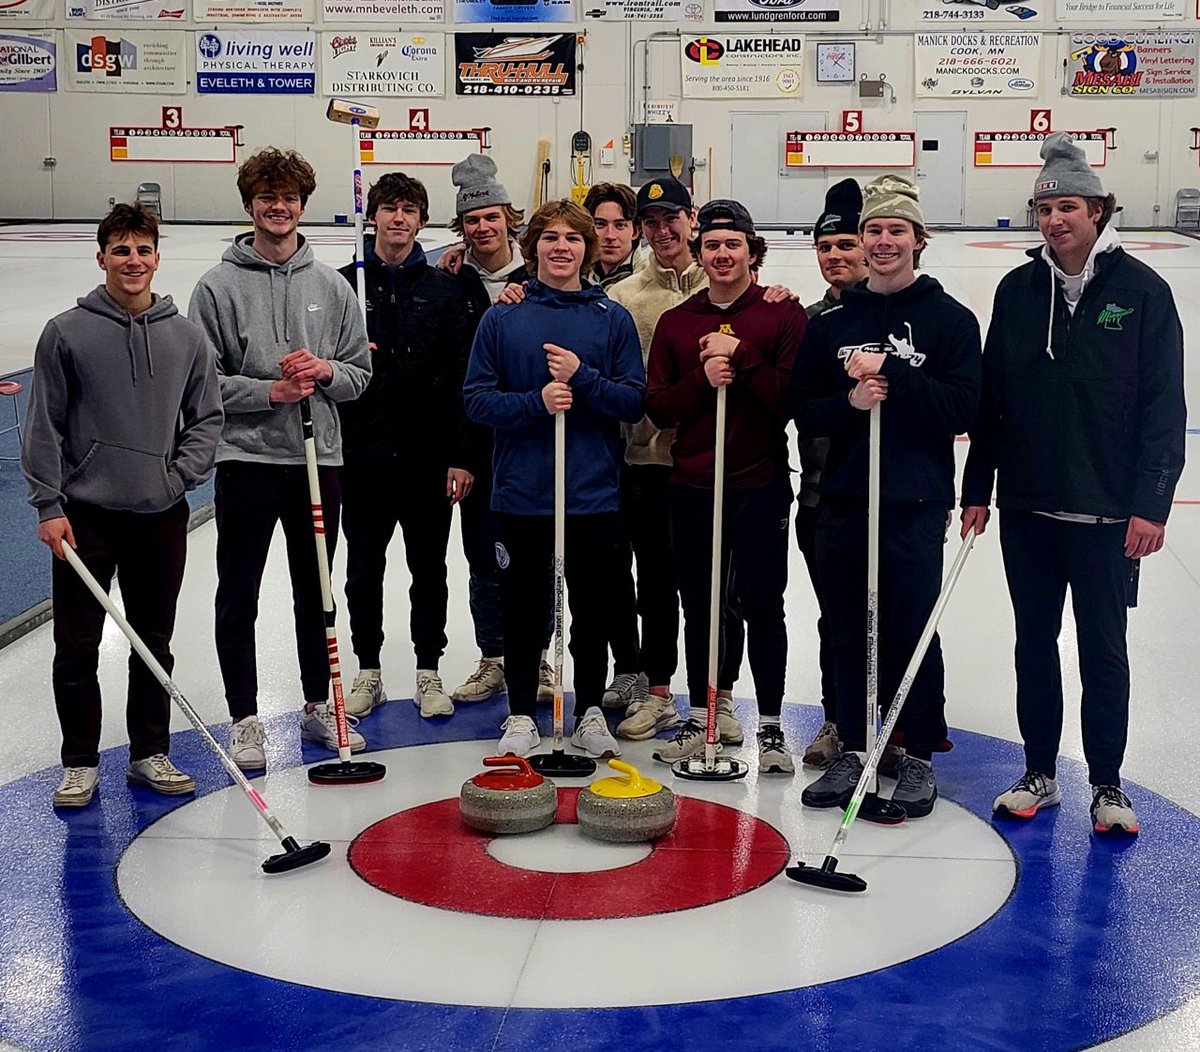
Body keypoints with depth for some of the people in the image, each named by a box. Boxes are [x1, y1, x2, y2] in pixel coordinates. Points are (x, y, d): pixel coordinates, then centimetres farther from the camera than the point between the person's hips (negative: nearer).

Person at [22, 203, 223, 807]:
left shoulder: (186, 337, 4)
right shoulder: (67, 333, -3)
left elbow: (206, 417, 10)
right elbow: (44, 428, -2)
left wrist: (179, 476, -4)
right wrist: (48, 506, -8)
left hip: (161, 516, 2)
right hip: (85, 515, -2)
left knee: (154, 644, 11)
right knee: (77, 648, 3)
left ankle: (150, 754, 23)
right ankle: (80, 763, 15)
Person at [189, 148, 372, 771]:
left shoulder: (331, 287, 6)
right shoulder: (220, 286, -3)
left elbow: (360, 373, 8)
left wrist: (325, 372, -12)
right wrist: (270, 391, -17)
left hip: (318, 459, 3)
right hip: (246, 460, -3)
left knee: (316, 595, 14)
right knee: (238, 599, 4)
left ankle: (318, 706, 27)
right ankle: (244, 719, 16)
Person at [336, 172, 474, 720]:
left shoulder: (444, 290, 3)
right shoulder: (345, 284, 4)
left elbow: (459, 378, -1)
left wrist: (461, 457, -6)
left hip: (428, 454, 0)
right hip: (362, 450, 1)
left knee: (429, 568, 8)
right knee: (363, 568, 9)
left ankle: (428, 672, 20)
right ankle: (368, 672, 22)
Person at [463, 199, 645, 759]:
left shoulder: (613, 318, 2)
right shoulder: (502, 318, 2)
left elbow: (635, 400, -1)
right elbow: (476, 398, -1)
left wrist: (582, 378, -16)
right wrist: (535, 402, -17)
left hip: (595, 493, 0)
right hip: (521, 492, 0)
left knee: (592, 606, 10)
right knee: (523, 606, 9)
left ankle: (590, 712, 24)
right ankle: (521, 714, 22)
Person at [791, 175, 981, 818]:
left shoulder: (949, 319, -1)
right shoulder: (832, 321, 10)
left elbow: (962, 408, -10)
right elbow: (802, 409, 8)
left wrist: (891, 372, -17)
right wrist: (850, 402, -12)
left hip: (915, 505, -3)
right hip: (841, 500, 4)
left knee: (913, 631, 2)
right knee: (847, 632, 10)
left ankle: (919, 757, 16)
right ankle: (853, 750, 22)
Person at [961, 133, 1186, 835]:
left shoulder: (1141, 290, -6)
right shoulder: (1018, 291, 4)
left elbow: (1165, 406, -7)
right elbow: (991, 398, 8)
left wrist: (1151, 505, -12)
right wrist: (977, 489, 6)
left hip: (1108, 513, -3)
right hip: (1026, 507, 3)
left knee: (1104, 652, 6)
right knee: (1035, 644, 12)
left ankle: (1108, 783, 20)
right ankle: (1039, 772, 26)